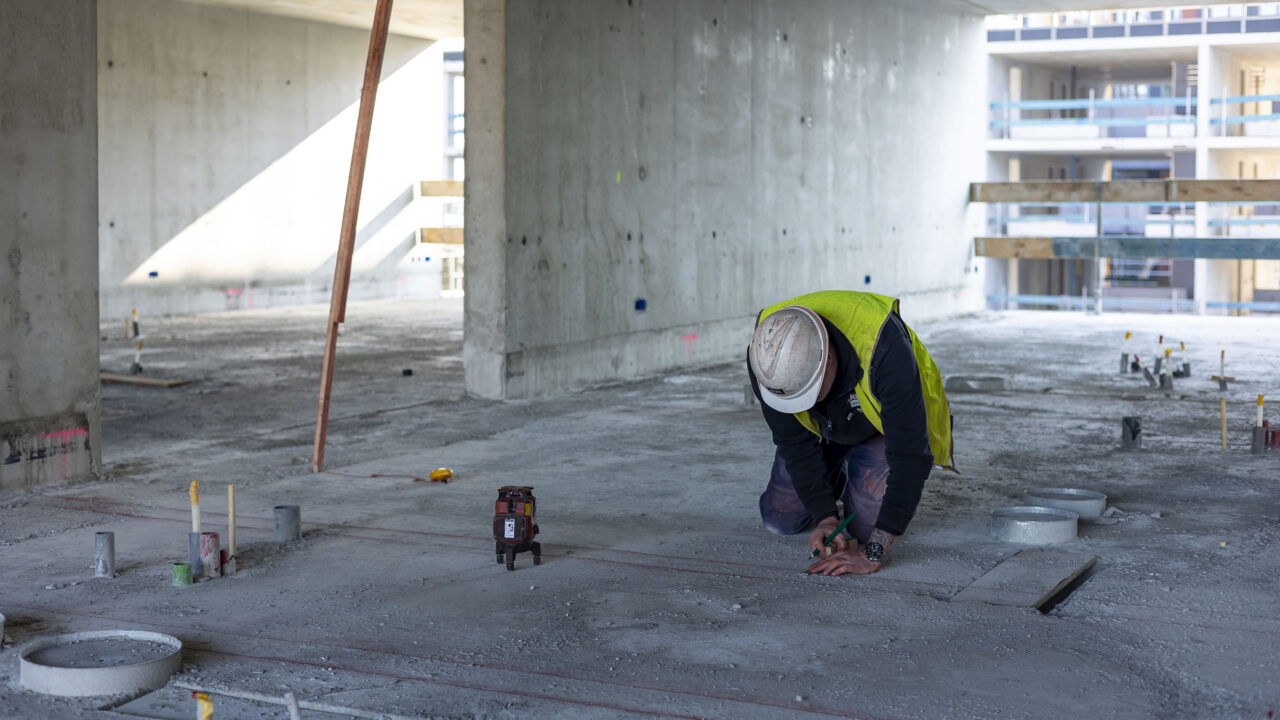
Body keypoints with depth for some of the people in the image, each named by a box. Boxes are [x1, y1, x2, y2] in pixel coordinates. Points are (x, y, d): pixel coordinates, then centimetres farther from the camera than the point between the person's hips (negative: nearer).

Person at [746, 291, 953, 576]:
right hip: (826, 426, 4)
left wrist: (872, 554, -44)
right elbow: (795, 443, -18)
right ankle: (840, 478, 27)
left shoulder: (885, 349, -45)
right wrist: (826, 517, -25)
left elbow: (908, 455, -42)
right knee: (780, 519, -1)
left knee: (869, 525, -18)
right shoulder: (765, 356, -31)